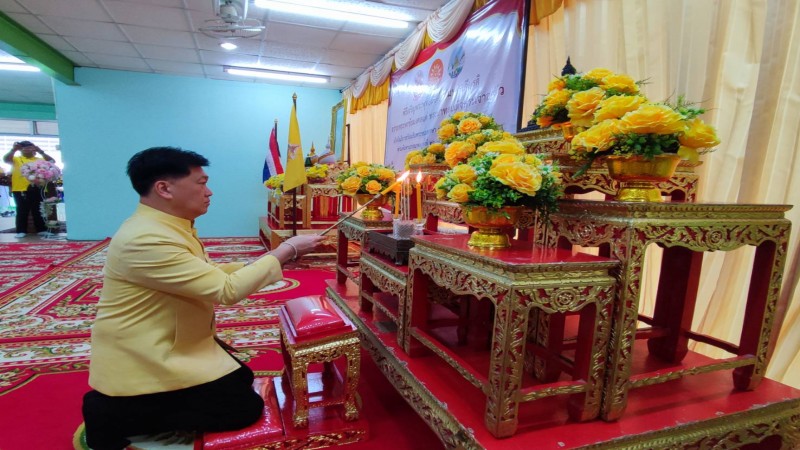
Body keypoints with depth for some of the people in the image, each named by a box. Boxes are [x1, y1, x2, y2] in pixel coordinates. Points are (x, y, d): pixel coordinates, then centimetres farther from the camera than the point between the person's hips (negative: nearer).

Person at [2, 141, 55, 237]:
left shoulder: (39, 159, 13)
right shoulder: (16, 159, 9)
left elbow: (52, 161, 0)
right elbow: (6, 159, -8)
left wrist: (41, 152, -11)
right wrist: (14, 149, -21)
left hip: (36, 189, 1)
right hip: (20, 190, -1)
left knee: (38, 211, 7)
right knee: (22, 211, 2)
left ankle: (41, 230, 12)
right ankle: (21, 231, 5)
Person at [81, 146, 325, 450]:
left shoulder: (169, 227, 3)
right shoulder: (146, 240, -29)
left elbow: (210, 276, 9)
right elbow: (227, 289, -29)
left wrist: (274, 258, 0)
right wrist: (285, 251, -20)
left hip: (174, 343, 10)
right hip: (143, 361, -10)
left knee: (242, 379, 17)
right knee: (245, 406, -5)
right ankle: (114, 416, 1)